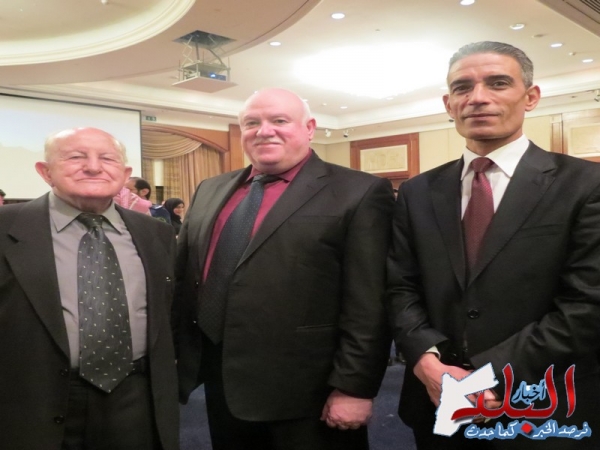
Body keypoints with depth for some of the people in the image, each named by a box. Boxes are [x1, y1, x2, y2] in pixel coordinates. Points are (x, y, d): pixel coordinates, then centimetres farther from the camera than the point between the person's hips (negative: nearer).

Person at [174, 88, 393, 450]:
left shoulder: (360, 193, -9)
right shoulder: (211, 192, 10)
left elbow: (368, 305, -13)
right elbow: (185, 280, 13)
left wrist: (354, 386, -15)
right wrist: (180, 360, 11)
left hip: (306, 394, -5)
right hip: (222, 385, 6)